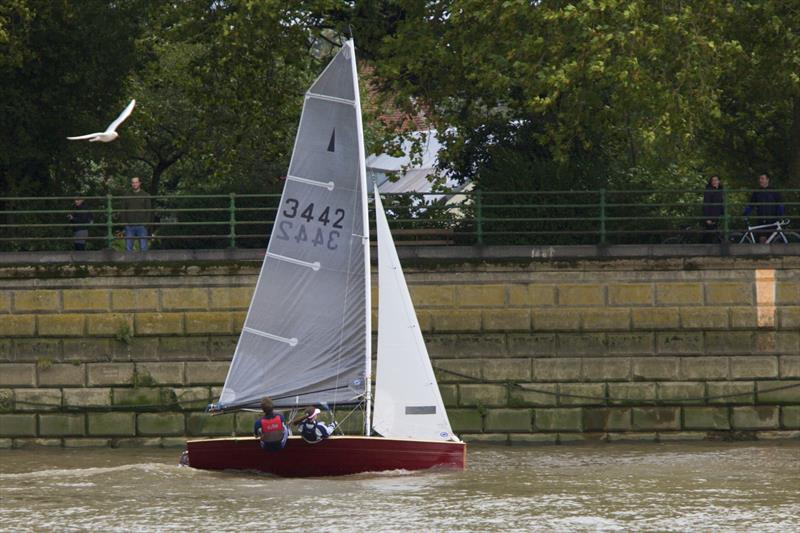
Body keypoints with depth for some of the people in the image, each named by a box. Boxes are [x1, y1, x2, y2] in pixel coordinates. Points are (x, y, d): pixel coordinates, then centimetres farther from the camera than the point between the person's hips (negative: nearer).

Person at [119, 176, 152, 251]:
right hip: (129, 226, 2)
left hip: (141, 225, -2)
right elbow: (123, 210, 12)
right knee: (128, 248, 1)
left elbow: (149, 210, 2)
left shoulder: (145, 196, 6)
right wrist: (124, 222, -1)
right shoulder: (127, 196, 12)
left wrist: (146, 222, -9)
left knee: (143, 248, -4)